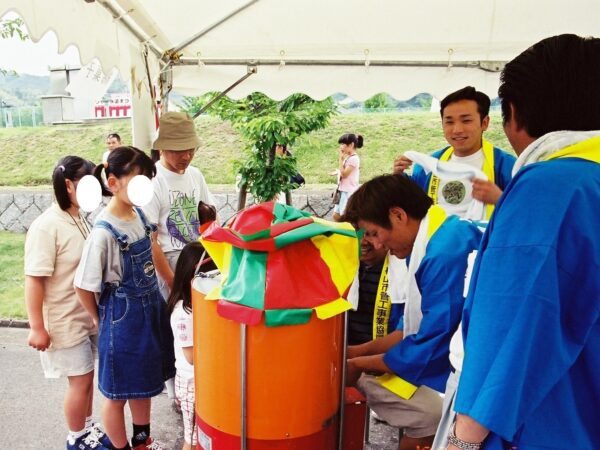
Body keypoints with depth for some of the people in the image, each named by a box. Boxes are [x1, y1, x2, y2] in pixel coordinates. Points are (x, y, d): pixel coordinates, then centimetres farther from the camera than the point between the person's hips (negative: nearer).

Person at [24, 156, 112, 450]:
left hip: (88, 316, 7)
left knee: (86, 376, 19)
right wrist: (37, 328, -19)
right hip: (65, 322, -7)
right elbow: (34, 280, -22)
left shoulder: (79, 219, 4)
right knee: (80, 379, 6)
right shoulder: (47, 226, -21)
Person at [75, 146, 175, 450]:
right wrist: (101, 321, -3)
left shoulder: (139, 214, -1)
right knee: (118, 392, 13)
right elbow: (83, 287, -17)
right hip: (123, 317, -8)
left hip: (151, 309, 8)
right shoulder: (104, 232, -23)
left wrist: (174, 281, 14)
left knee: (143, 382, 24)